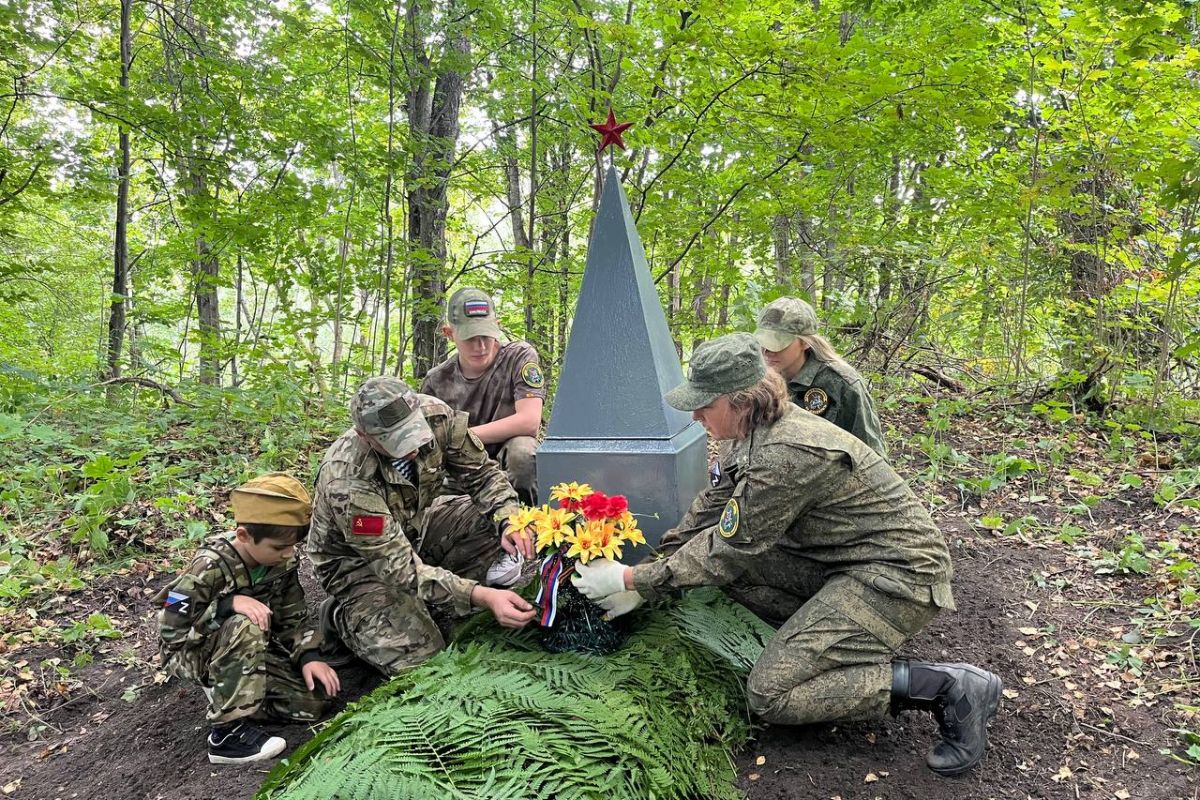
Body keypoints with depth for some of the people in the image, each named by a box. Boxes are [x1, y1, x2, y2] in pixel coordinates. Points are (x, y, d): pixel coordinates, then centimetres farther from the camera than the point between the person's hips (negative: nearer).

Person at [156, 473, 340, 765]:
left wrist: (309, 655, -18)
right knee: (244, 626, -39)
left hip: (250, 650, 6)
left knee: (311, 701, -10)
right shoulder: (211, 567, -27)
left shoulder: (282, 563, -10)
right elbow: (170, 629, -28)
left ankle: (236, 693, 11)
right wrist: (228, 604, -38)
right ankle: (228, 729, -27)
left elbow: (292, 619, -2)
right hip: (190, 653, -5)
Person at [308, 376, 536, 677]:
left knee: (495, 522, -18)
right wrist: (481, 597, -44)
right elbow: (399, 567, -34)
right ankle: (341, 615, 5)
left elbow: (481, 472, -10)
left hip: (415, 525, 6)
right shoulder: (347, 485, -37)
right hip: (358, 559, -5)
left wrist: (510, 521, -30)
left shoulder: (435, 415, -24)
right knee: (416, 657, -22)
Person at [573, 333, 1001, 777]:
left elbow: (727, 547, -19)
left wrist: (633, 580, -11)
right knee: (731, 565, 1)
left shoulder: (788, 453, -28)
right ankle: (828, 639, 9)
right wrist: (651, 570, 7)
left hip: (897, 574, -9)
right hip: (842, 561, 9)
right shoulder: (757, 431, 1)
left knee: (771, 695, -12)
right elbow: (709, 510, 10)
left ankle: (948, 686, -7)